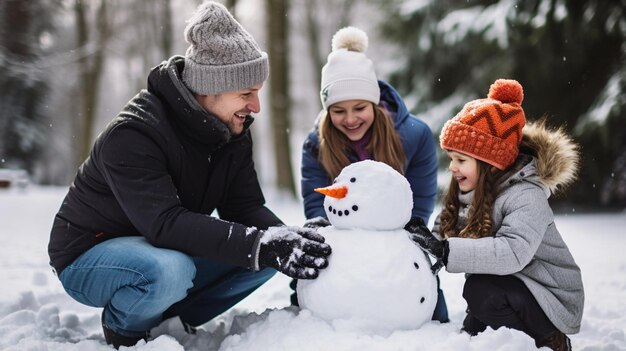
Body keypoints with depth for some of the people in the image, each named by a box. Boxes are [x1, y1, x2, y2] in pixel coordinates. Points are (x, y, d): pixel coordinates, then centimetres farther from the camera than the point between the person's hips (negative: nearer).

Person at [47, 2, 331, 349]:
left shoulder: (231, 130, -6)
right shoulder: (133, 135, -29)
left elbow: (246, 207, -9)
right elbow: (165, 224, -40)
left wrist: (288, 239, -31)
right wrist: (261, 245, -48)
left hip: (169, 252, 7)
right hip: (90, 256, -7)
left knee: (267, 253, -10)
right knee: (169, 269, -39)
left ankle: (172, 318, 4)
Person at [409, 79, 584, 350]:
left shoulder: (527, 197, -23)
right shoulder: (470, 193, 3)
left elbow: (512, 252, -39)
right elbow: (444, 233, 1)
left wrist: (445, 250, -44)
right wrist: (424, 241, -21)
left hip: (549, 299, -8)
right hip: (507, 289, 8)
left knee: (481, 290, -30)